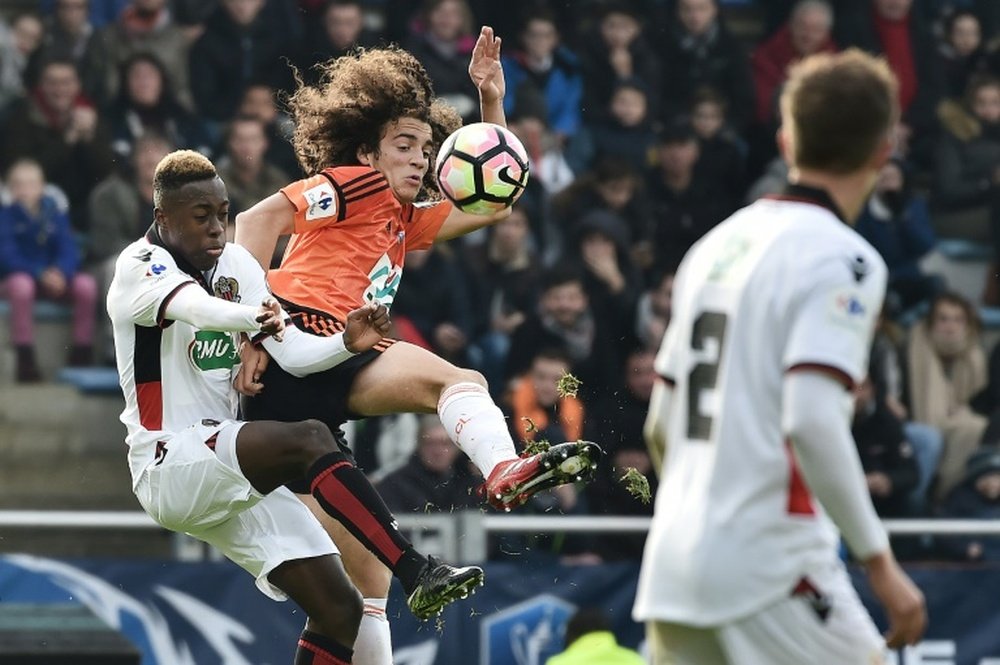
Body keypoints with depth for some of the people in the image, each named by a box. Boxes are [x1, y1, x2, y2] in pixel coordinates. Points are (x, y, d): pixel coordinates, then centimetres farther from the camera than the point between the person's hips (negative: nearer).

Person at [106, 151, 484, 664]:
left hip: (232, 481, 8)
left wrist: (348, 343, -16)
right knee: (308, 439, -32)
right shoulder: (140, 267, -9)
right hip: (171, 467, -8)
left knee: (339, 609, -2)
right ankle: (415, 573, -39)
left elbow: (292, 355, 6)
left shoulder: (235, 264, 12)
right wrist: (255, 317, -54)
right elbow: (195, 307, -33)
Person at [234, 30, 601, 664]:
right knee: (456, 379, -28)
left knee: (366, 570, 9)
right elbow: (257, 219, -6)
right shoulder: (354, 184, 8)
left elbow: (494, 203, 36)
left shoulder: (403, 222, 33)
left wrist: (492, 101, 29)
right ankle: (505, 469, -59)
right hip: (306, 337, -9)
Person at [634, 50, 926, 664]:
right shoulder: (843, 258, -8)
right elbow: (811, 422, -21)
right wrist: (880, 562, -17)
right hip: (771, 565, -8)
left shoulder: (715, 245, 16)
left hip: (674, 566, 8)